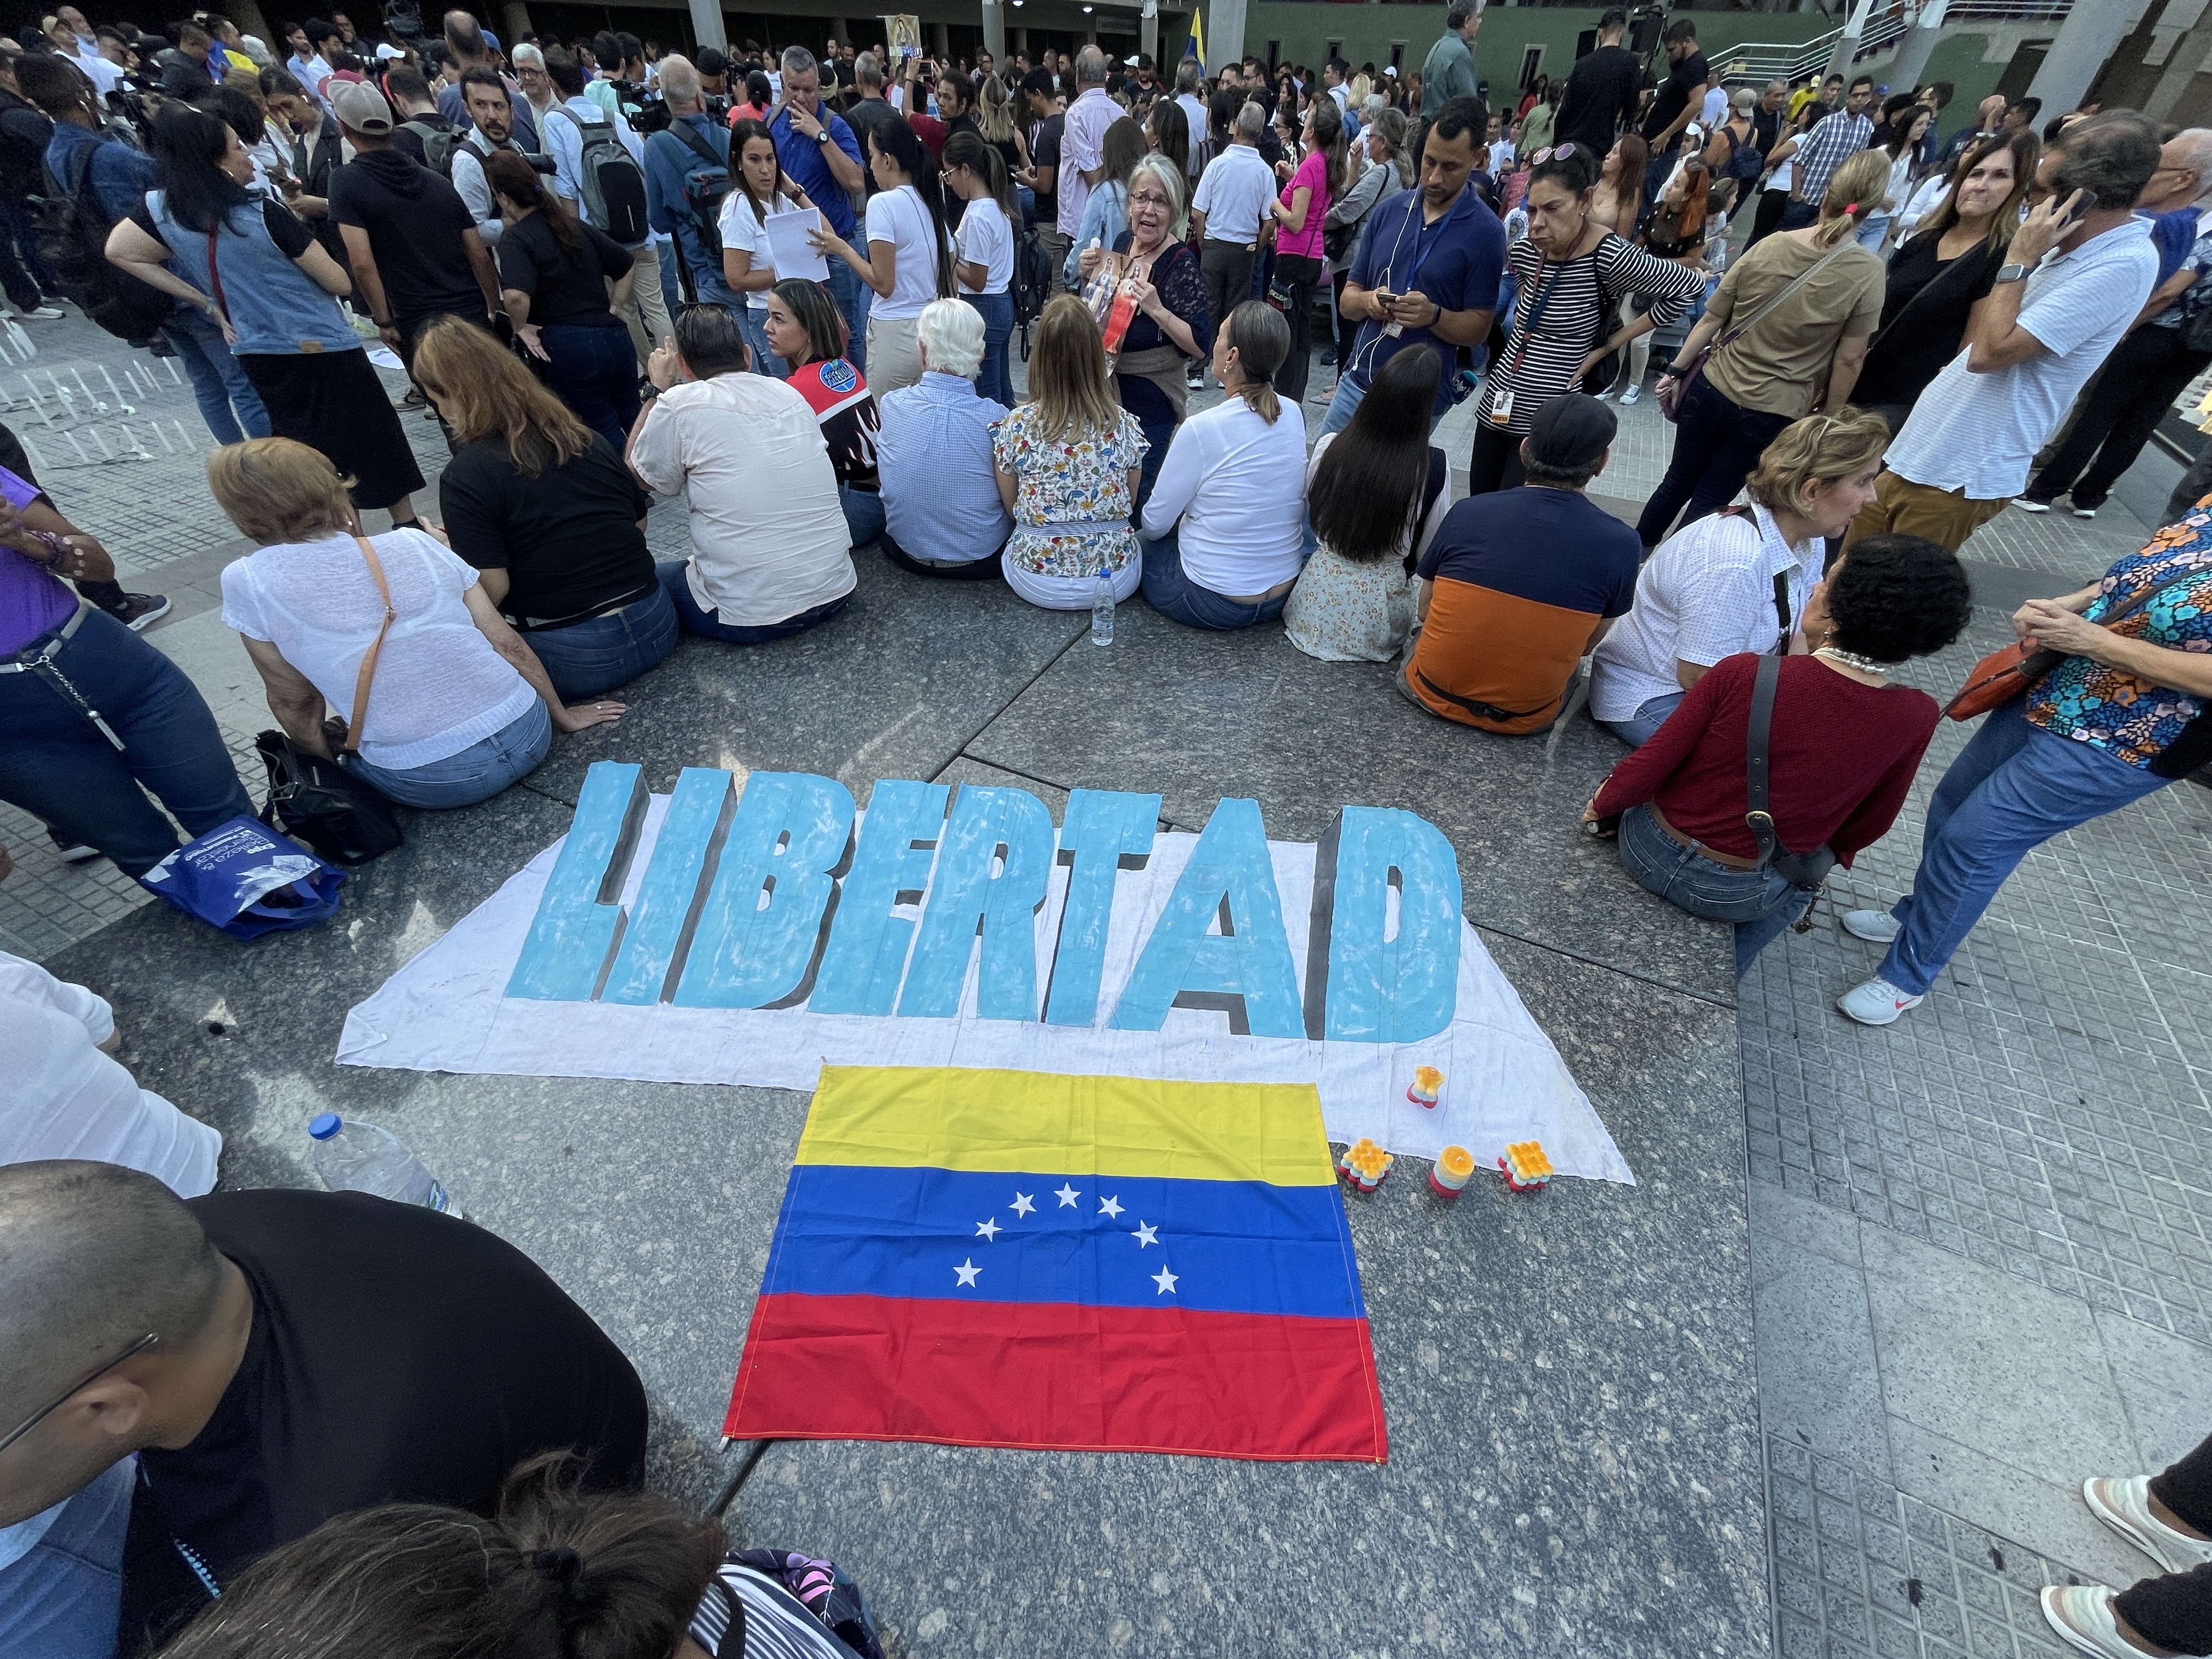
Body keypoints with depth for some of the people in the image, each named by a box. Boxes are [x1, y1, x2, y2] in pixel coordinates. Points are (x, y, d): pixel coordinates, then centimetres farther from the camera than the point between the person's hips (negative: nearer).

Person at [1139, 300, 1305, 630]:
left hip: (1214, 603, -5)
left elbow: (1155, 523, -11)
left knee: (1146, 543, 22)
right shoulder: (1293, 416, -1)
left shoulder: (1201, 429, -20)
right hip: (1284, 596, 6)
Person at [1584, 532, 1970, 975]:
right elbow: (1868, 826, 1)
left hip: (1649, 850, -1)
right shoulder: (1915, 719, -14)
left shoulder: (1744, 673, -22)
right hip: (1737, 895, 2)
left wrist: (1600, 805, 3)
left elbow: (1651, 765, -16)